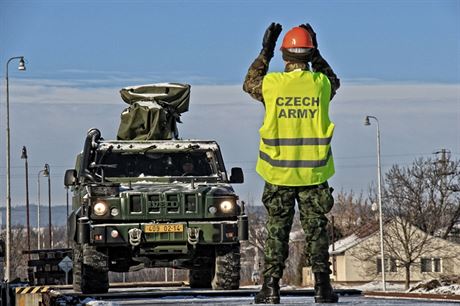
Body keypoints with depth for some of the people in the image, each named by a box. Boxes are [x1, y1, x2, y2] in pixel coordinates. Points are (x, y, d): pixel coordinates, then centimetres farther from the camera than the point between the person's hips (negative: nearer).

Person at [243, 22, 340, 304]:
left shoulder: (271, 84, -8)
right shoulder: (320, 83, -5)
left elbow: (249, 84, 16)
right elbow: (334, 82, 21)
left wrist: (265, 51, 17)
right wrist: (316, 55, 20)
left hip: (278, 172, 0)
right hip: (314, 172, 0)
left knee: (277, 230, 6)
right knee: (316, 229, 7)